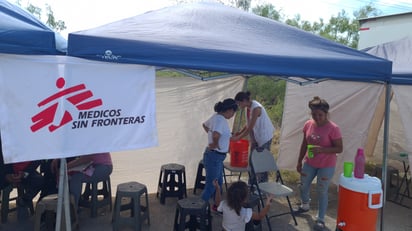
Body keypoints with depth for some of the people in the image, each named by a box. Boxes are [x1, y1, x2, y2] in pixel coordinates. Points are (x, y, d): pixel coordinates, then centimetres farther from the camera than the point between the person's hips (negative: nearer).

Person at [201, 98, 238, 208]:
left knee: (218, 182, 23)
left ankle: (217, 205, 39)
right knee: (211, 186, 1)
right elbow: (216, 135, -40)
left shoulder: (217, 116, 6)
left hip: (217, 156, 10)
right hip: (214, 156, -10)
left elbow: (204, 125, 25)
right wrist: (216, 144, -22)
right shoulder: (220, 119, -23)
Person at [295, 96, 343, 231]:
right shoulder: (308, 125, -6)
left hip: (326, 166, -5)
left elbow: (339, 148, -18)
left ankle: (320, 219, 23)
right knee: (304, 186, 19)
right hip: (309, 163, 5)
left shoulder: (333, 128, -21)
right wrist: (299, 162, 8)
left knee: (322, 192, 5)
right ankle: (305, 206, 48)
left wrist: (322, 149, -33)